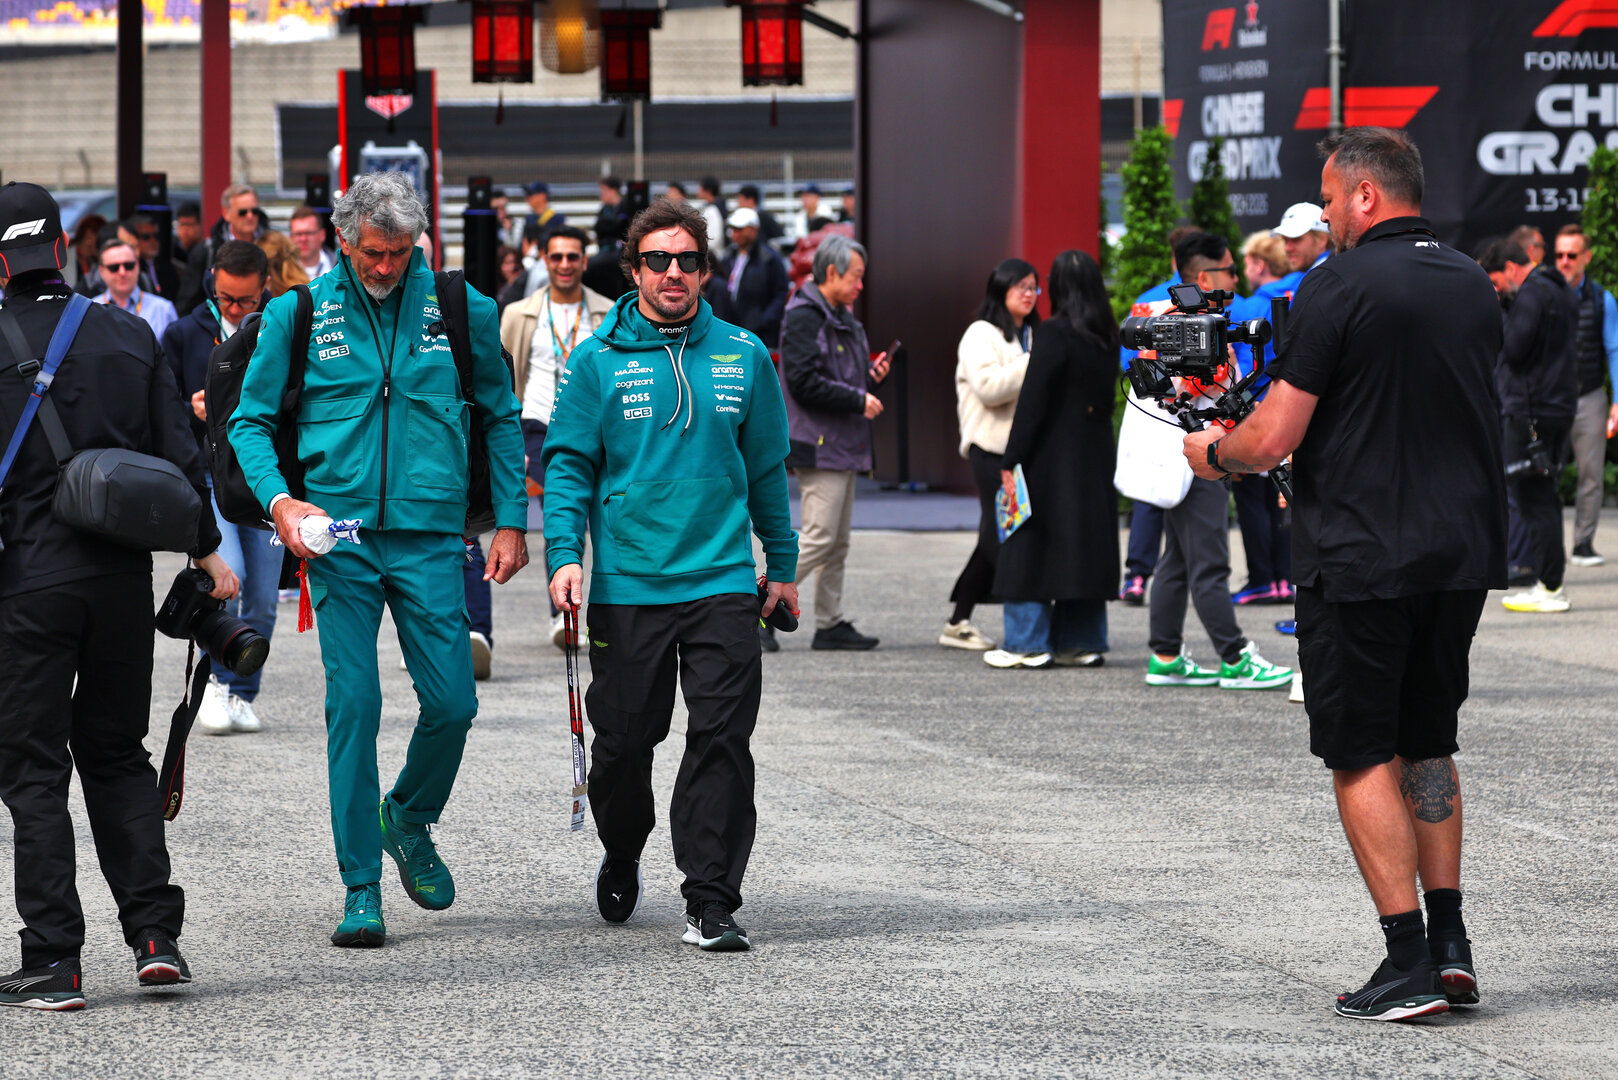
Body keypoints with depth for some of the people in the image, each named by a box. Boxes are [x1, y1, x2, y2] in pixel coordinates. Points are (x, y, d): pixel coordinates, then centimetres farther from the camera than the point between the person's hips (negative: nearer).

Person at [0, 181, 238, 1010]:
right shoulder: (130, 337, 4)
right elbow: (180, 457, 6)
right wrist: (208, 552, 16)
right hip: (125, 581, 4)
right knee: (117, 755, 17)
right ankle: (154, 935, 8)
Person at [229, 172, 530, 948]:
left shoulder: (461, 311, 4)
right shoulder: (297, 315, 2)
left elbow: (500, 418, 14)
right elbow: (251, 421, 7)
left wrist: (510, 520, 8)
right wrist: (278, 500, -10)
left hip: (430, 536, 1)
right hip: (339, 536, -1)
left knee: (451, 703, -2)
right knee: (353, 703, -5)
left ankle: (410, 822, 28)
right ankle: (361, 887, 3)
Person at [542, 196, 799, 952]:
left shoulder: (743, 356, 7)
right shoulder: (598, 361, 1)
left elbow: (767, 466, 15)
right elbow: (568, 463, 1)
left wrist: (782, 564, 17)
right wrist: (564, 555, -11)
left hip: (723, 584, 1)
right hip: (626, 586, -1)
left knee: (722, 741, -8)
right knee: (623, 741, 7)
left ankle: (711, 904, -6)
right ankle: (621, 860, 35)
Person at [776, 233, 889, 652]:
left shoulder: (841, 318, 18)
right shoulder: (803, 317, -13)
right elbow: (804, 382, -21)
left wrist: (870, 374, 8)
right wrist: (858, 400, -17)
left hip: (842, 445, 10)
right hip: (819, 446, -10)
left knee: (838, 543, 11)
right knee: (819, 538, -13)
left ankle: (830, 624, 14)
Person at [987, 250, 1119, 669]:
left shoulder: (1054, 335, -14)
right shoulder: (1106, 338, 6)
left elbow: (1032, 402, -16)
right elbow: (1108, 397, 11)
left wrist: (1010, 462, -13)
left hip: (1052, 457, -7)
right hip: (1095, 458, 7)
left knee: (1032, 552, 0)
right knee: (1085, 547, 12)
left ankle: (1028, 644, 0)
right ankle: (1081, 641, 14)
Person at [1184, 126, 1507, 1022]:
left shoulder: (1340, 286, -13)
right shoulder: (1474, 286, 9)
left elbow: (1270, 441, -14)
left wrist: (1213, 452, 8)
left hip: (1360, 560, -6)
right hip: (1464, 551, 6)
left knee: (1364, 759, 2)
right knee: (1427, 746, 19)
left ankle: (1409, 964, -4)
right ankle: (1450, 947, 14)